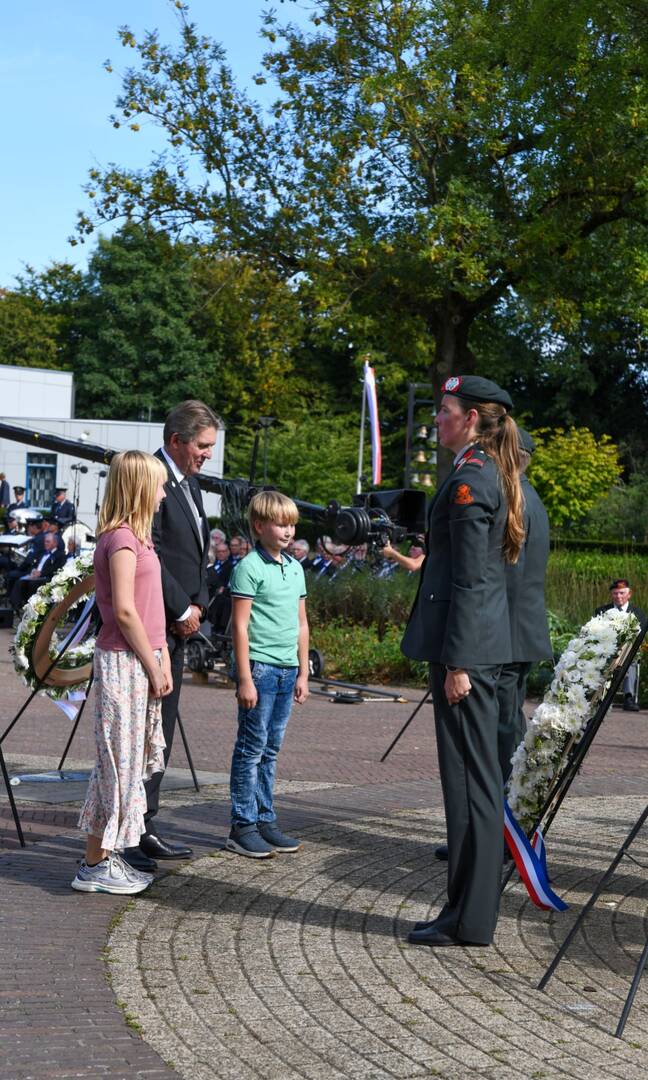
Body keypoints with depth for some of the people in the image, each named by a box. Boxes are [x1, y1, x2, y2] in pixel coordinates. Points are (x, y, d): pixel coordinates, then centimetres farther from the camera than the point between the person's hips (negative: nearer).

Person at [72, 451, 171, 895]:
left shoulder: (135, 537, 15)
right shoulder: (121, 539, -15)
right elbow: (124, 611, -19)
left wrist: (162, 658, 10)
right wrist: (154, 665, -14)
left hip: (140, 661, 10)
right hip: (124, 662, -10)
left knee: (131, 760, 13)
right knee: (119, 760, -4)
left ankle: (107, 857, 20)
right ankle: (95, 866, 4)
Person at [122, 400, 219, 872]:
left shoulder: (189, 482, 17)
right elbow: (149, 556, -19)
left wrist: (197, 604, 8)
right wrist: (182, 610, -12)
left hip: (179, 624, 10)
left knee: (161, 730, 13)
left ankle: (144, 827, 20)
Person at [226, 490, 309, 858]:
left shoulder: (295, 568, 14)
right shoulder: (250, 567, -9)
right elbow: (240, 625, -12)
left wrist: (303, 672, 16)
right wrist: (245, 678, -15)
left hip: (287, 669, 7)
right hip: (259, 666, -7)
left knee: (270, 750, 12)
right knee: (252, 748, -2)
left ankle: (265, 820, 19)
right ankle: (243, 827, 3)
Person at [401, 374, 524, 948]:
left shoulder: (469, 480, -14)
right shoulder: (494, 474, 16)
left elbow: (469, 580, -18)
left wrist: (455, 662, -18)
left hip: (466, 644, -10)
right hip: (486, 642, 10)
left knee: (469, 778, -5)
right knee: (477, 777, 12)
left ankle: (469, 919, 2)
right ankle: (471, 906, 20)